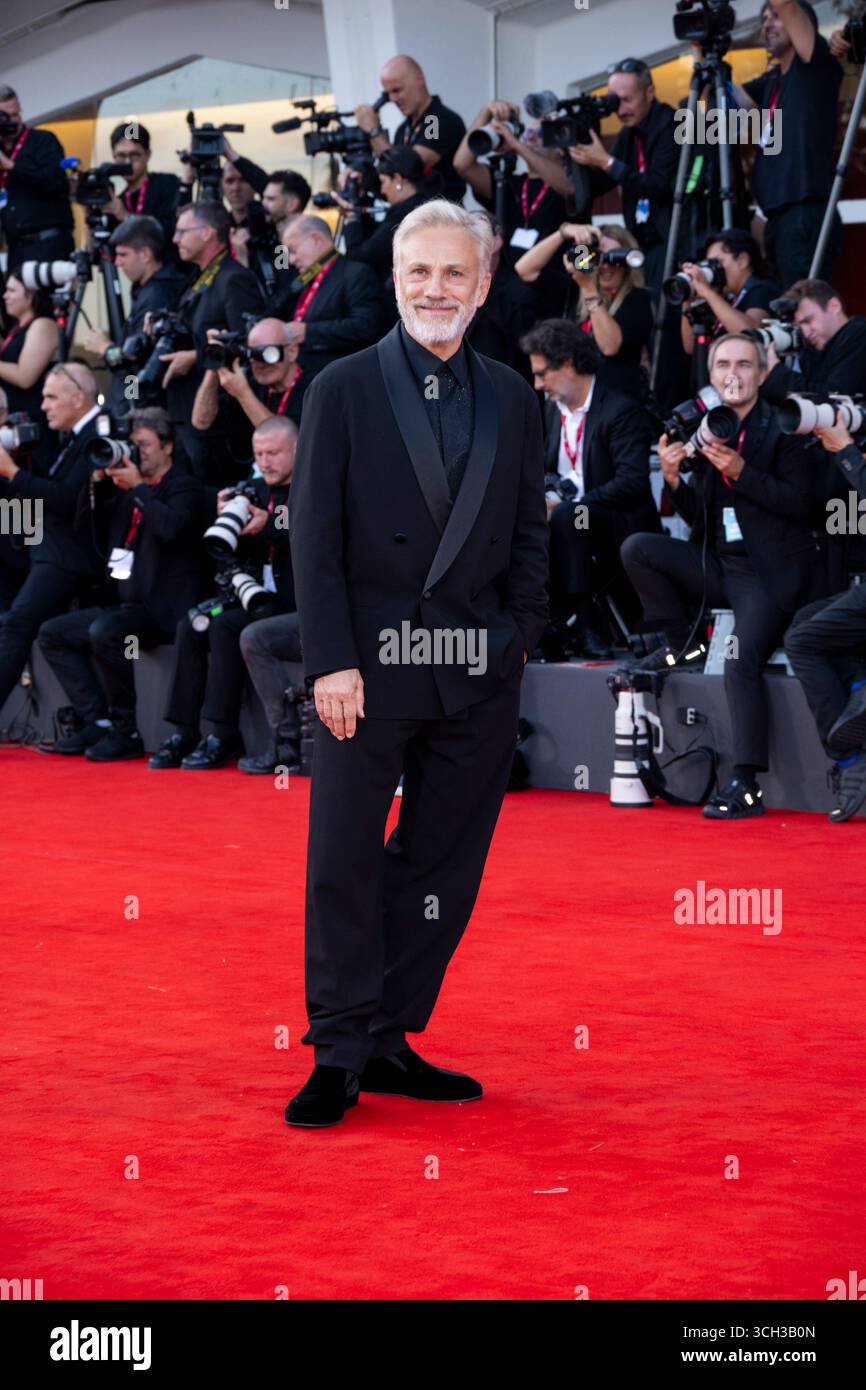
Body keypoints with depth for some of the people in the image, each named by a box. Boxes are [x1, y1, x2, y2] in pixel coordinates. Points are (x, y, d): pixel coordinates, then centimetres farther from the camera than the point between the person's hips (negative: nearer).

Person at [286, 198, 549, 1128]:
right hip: (368, 665, -3)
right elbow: (314, 536, -3)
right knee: (345, 862, -2)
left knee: (441, 864, 6)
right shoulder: (343, 391, 1)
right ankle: (339, 1054, 4)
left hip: (477, 672, 3)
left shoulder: (510, 401, 10)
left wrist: (515, 642, 2)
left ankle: (390, 1041, 16)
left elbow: (529, 537, 13)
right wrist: (330, 660, -11)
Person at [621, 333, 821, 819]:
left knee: (742, 661, -24)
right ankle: (683, 643, 5)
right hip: (720, 565, 6)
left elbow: (800, 502, -13)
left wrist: (741, 471, -19)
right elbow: (698, 516, 12)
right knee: (637, 549, -8)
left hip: (771, 573, -6)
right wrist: (673, 478, -6)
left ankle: (748, 784, -25)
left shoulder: (782, 428, -5)